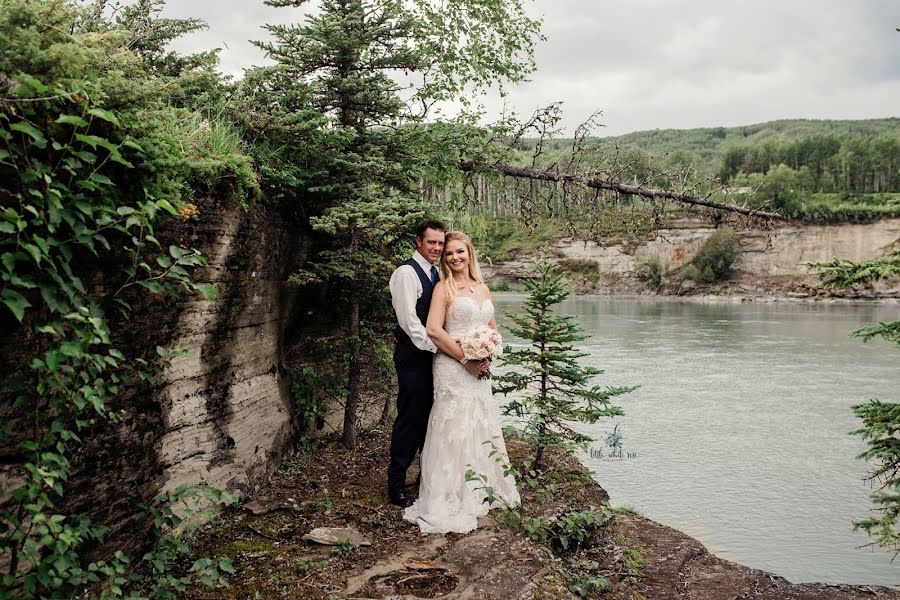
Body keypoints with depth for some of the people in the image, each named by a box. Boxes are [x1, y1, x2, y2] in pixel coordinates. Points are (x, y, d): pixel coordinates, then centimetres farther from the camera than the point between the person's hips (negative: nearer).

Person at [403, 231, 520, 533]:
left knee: (482, 426, 14)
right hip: (452, 367, -6)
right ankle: (451, 499, 6)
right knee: (454, 428, -3)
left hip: (480, 369, 6)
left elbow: (493, 328, 18)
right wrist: (465, 358, -15)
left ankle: (483, 488, 31)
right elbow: (433, 330, -13)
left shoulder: (483, 288, 14)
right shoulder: (443, 288, -4)